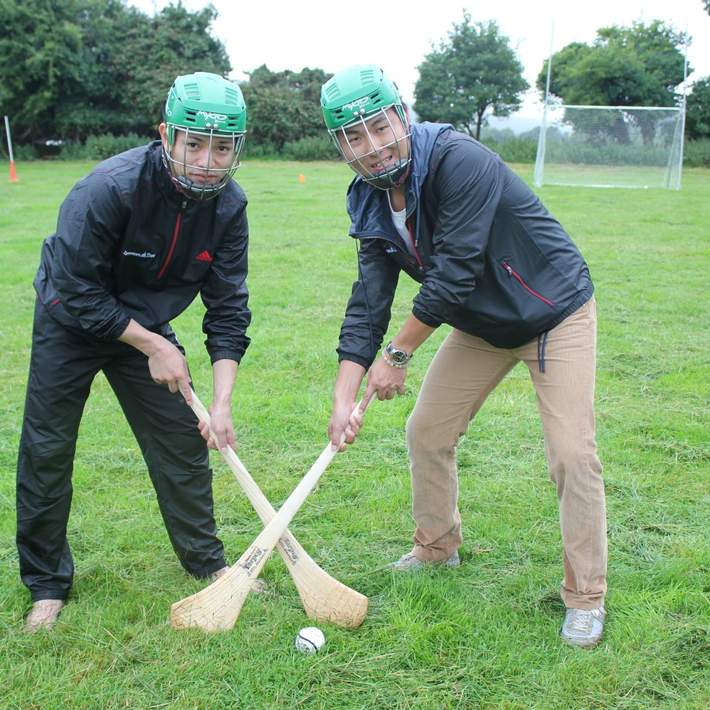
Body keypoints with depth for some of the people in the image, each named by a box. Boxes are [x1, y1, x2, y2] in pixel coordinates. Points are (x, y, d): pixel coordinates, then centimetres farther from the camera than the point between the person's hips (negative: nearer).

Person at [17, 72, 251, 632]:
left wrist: (222, 401, -21)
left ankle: (207, 563, 21)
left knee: (184, 439, 3)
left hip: (146, 325, 4)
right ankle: (47, 585, 16)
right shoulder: (109, 188, -33)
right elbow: (79, 293, -27)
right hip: (70, 323, -4)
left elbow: (229, 308, -13)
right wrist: (155, 347, -22)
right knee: (47, 450, -2)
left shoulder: (229, 205, -17)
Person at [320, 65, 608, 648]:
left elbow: (453, 276, -32)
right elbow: (368, 304, -9)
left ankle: (586, 597, 6)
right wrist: (344, 398, -19)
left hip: (555, 311, -7)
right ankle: (438, 545, 33)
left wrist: (399, 353, -20)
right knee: (427, 430, 10)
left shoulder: (460, 161, -31)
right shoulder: (373, 204, -7)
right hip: (481, 325, 7)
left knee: (572, 453, -12)